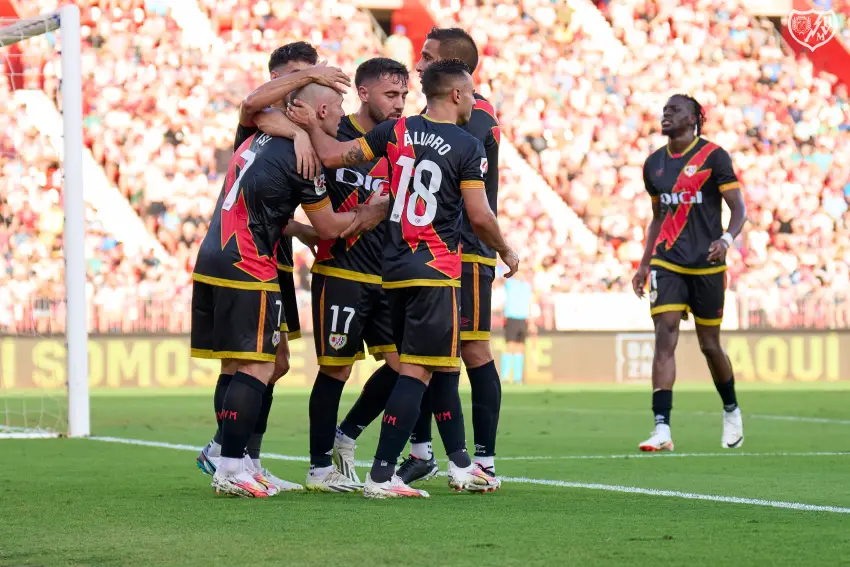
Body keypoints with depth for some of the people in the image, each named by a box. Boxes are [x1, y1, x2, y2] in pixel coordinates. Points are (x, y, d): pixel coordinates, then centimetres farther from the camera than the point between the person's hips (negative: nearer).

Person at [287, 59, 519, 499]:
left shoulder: (396, 132, 5)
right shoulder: (467, 148, -7)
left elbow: (333, 156, 3)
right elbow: (479, 216, -8)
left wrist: (311, 125, 20)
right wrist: (505, 251, 9)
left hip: (394, 268, 7)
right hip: (435, 270, -7)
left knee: (442, 366, 18)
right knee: (418, 370, -7)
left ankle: (460, 463, 25)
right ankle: (381, 475, -13)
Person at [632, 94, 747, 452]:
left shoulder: (713, 156, -6)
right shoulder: (654, 164, 10)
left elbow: (739, 209, -7)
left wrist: (726, 239, -25)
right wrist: (644, 264, 16)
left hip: (706, 265, -3)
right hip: (667, 264, 3)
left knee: (709, 344, 6)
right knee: (664, 338, -12)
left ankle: (731, 411, 33)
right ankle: (662, 430, -18)